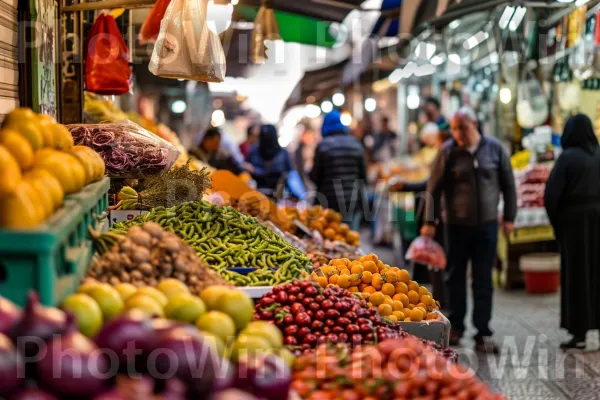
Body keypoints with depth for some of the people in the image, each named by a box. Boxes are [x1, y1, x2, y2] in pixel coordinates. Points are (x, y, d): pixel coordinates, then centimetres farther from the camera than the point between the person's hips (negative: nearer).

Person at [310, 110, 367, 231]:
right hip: (353, 202, 3)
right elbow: (363, 174, 9)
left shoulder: (323, 146, -6)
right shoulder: (356, 145, 8)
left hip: (329, 202, -3)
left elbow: (315, 177, -5)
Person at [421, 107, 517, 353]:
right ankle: (456, 326, 25)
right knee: (455, 277, 9)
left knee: (483, 280, 1)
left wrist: (509, 217, 5)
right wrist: (430, 221, -3)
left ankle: (483, 334, 5)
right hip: (457, 224, 0)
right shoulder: (448, 152, -4)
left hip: (487, 224, 0)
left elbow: (508, 184, 6)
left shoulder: (494, 148, -1)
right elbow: (434, 188, -1)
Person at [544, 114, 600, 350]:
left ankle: (580, 333, 4)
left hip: (574, 220, -4)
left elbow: (551, 194, -14)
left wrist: (556, 223, -1)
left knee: (577, 277, 1)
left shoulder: (568, 157, -10)